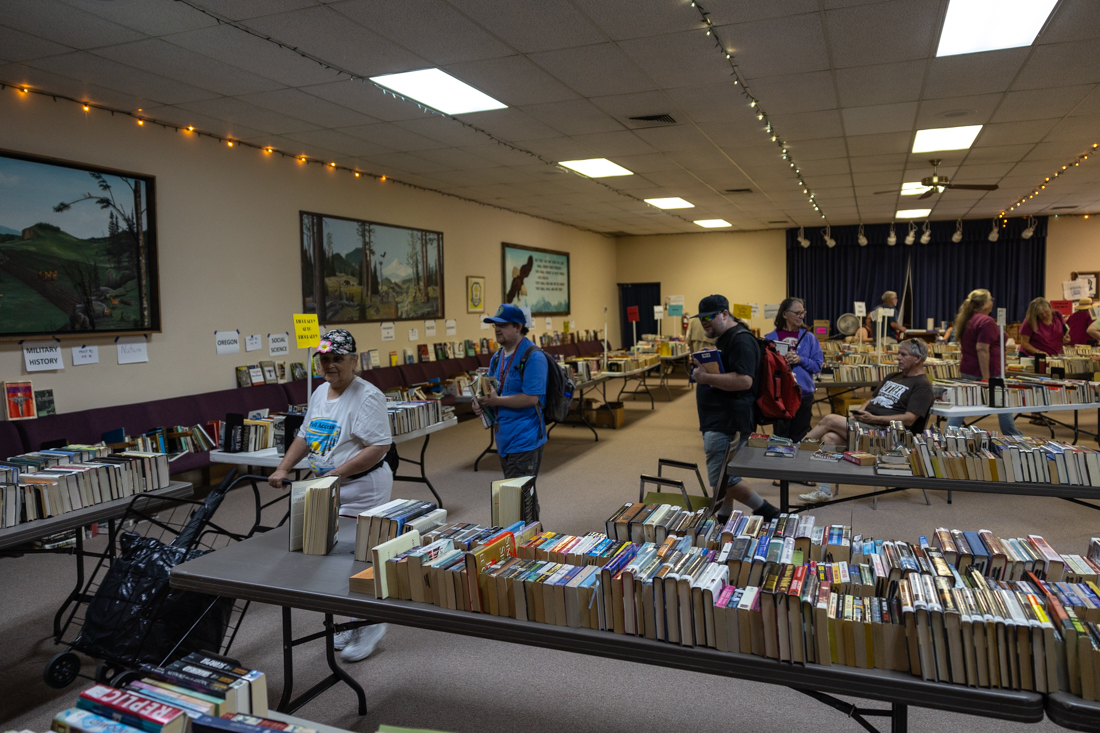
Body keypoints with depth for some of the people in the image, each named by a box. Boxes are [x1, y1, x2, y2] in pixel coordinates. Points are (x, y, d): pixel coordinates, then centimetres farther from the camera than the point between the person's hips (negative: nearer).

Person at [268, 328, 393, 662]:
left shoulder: (367, 397, -16)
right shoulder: (319, 393, 12)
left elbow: (379, 447, -22)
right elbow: (304, 436, 20)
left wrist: (336, 473, -23)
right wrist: (283, 469, 9)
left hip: (361, 490, -8)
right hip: (328, 489, 8)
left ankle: (371, 624, 13)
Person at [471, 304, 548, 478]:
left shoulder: (533, 357, -16)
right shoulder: (497, 357, 11)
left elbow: (531, 398, -22)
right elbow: (491, 390, 20)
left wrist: (496, 400, -18)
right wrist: (481, 402, -3)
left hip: (524, 440, -9)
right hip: (504, 438, 9)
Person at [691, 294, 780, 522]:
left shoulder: (741, 340, -15)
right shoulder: (722, 339, 18)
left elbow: (744, 381, -27)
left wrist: (706, 378, -24)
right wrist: (703, 366, 16)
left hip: (727, 421, -11)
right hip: (716, 419, 11)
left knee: (721, 479, -11)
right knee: (721, 475, 16)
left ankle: (766, 512, 4)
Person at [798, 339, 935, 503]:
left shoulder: (922, 385, -3)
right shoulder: (893, 377, 24)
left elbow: (909, 420, -14)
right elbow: (871, 400, 25)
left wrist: (874, 419, -21)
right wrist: (859, 413, 2)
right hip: (867, 426, 8)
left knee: (830, 419, -17)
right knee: (829, 437, -17)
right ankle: (824, 491, -14)